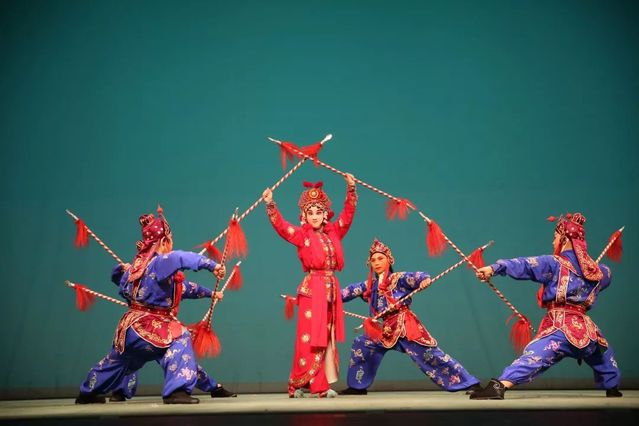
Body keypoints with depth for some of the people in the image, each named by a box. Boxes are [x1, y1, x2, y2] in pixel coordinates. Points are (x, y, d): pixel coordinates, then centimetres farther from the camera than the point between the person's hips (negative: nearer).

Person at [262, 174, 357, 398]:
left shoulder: (333, 232, 12)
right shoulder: (302, 235, 0)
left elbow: (348, 215, 16)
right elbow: (280, 225, -12)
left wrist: (351, 189, 9)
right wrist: (270, 205, -25)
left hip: (332, 287, 5)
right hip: (312, 289, -5)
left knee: (327, 338, 7)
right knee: (311, 337, -5)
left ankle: (322, 384, 12)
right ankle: (303, 384, 3)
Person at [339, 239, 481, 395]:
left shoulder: (398, 278, -4)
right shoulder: (369, 285, 13)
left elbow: (415, 277, -22)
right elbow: (350, 291, 20)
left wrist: (425, 279, -43)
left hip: (406, 326, -7)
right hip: (388, 330, 7)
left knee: (430, 354, -11)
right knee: (360, 344, 10)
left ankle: (468, 383, -5)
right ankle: (358, 386, 23)